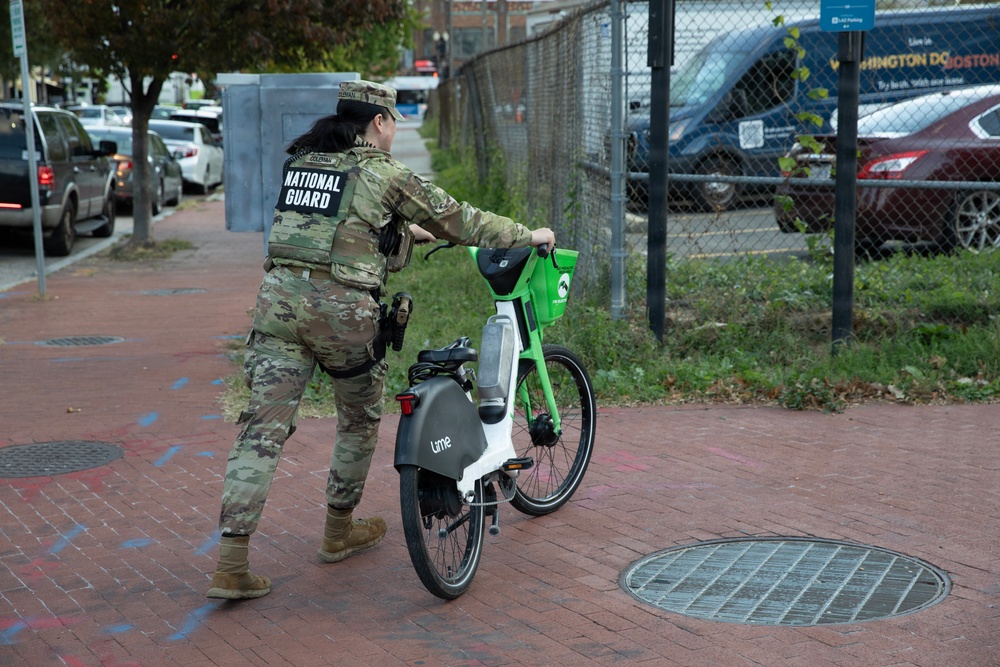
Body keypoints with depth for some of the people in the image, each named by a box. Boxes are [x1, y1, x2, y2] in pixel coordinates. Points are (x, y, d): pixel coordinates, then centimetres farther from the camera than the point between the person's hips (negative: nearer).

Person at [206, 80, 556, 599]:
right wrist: (528, 236, 18)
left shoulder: (300, 162, 16)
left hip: (280, 298, 5)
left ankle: (231, 565, -4)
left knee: (263, 428, 1)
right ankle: (339, 533, 34)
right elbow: (456, 219, 6)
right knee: (360, 421, 19)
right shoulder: (383, 174, -2)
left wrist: (404, 229, 45)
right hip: (342, 308, -5)